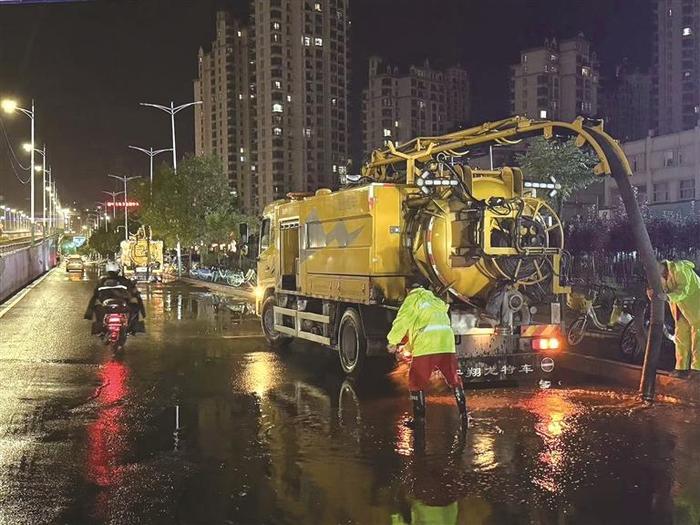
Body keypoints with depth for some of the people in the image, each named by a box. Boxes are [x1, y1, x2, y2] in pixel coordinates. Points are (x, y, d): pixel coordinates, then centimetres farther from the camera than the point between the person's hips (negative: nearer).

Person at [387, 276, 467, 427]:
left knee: (416, 382, 6)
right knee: (454, 380, 19)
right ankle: (463, 414, 21)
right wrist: (408, 347, 36)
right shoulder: (436, 300, 29)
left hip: (426, 348, -6)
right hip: (447, 345, 6)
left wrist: (393, 342, 15)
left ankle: (419, 417, 5)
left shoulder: (413, 299, 7)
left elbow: (402, 322, -1)